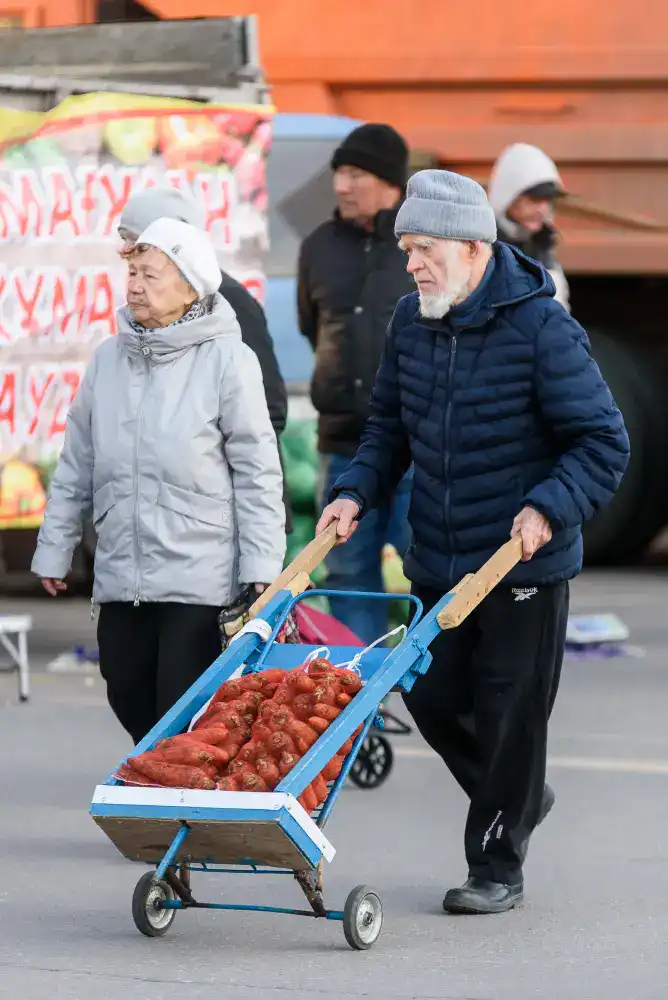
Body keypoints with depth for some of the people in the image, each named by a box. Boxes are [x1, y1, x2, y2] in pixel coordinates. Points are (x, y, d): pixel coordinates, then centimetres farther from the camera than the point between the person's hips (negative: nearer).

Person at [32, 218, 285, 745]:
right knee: (131, 703, 12)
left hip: (199, 581, -5)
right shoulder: (109, 359, 7)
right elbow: (77, 465, 15)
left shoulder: (227, 361, -8)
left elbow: (258, 472, -7)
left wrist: (261, 569, -9)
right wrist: (54, 547, 15)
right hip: (120, 579, 5)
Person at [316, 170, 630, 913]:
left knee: (510, 713, 1)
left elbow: (603, 442, -13)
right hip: (436, 565, 6)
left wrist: (549, 506, -26)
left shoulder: (540, 328, -16)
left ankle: (496, 866, 13)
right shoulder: (410, 322, 4)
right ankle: (518, 798, 35)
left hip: (524, 569, -6)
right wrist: (357, 491, -1)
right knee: (433, 698, 9)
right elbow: (390, 427, 15)